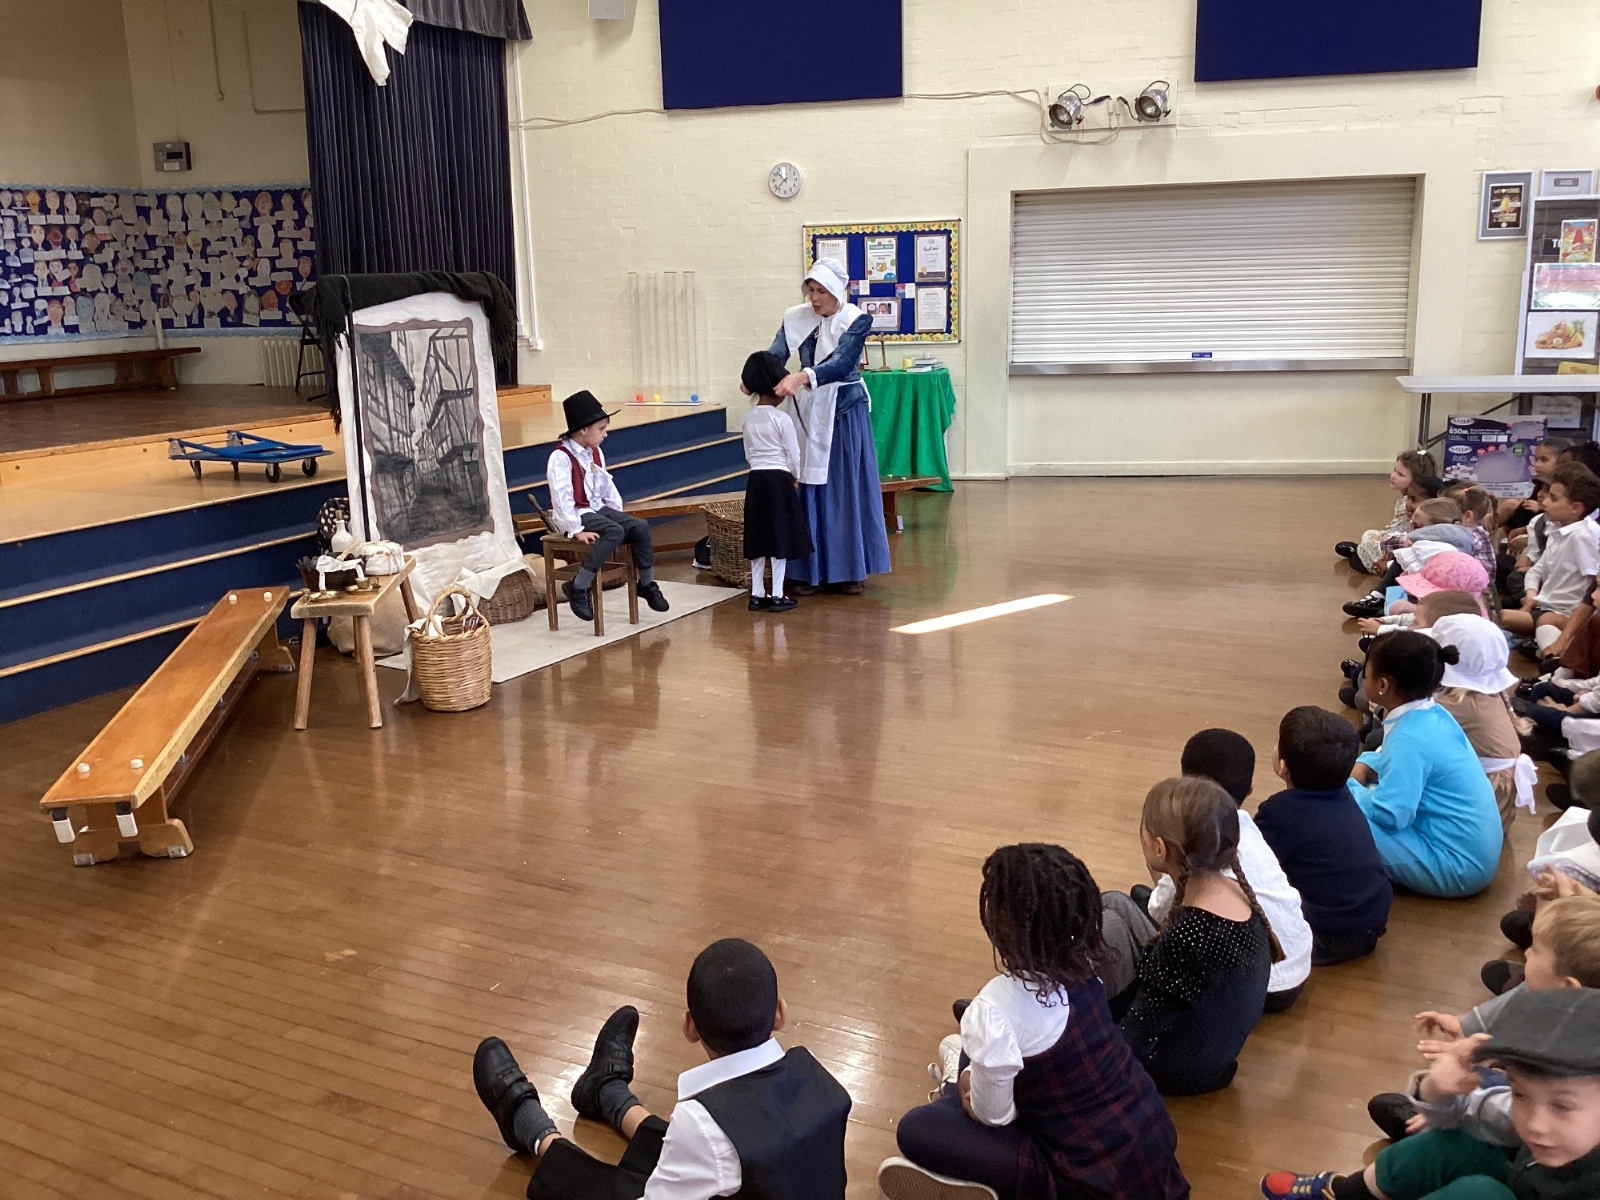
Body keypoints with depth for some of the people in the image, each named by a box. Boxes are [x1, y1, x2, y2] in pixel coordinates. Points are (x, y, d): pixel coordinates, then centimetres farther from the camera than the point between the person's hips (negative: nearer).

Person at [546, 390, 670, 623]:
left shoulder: (595, 452, 11)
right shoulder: (560, 457, -16)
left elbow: (607, 486, 18)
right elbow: (561, 497, -21)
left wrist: (619, 514, 11)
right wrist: (576, 530, -24)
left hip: (597, 509, 8)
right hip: (577, 514, -8)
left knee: (640, 527, -9)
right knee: (614, 532, -32)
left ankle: (647, 584, 7)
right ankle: (578, 588, -26)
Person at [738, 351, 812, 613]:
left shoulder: (748, 419, 6)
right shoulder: (782, 419, -11)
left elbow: (749, 454, 13)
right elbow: (793, 454, -7)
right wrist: (795, 478, 9)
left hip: (755, 480, 6)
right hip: (779, 479, -5)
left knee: (759, 537, 10)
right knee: (780, 537, 1)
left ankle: (757, 594, 14)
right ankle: (777, 595, 3)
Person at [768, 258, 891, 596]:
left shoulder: (857, 320, -9)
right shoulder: (795, 318, 1)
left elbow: (841, 363, -25)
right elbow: (776, 353, -14)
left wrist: (800, 377, -41)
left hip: (846, 414, -3)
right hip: (808, 414, 3)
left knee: (847, 489, 2)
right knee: (808, 489, 2)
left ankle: (851, 569, 11)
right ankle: (808, 570, 8)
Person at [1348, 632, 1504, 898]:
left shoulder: (1410, 738, -26)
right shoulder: (1430, 715, 1)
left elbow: (1388, 815, -29)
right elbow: (1392, 758, 20)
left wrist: (1345, 786, -12)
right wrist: (1361, 768, 1)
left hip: (1457, 866, -9)